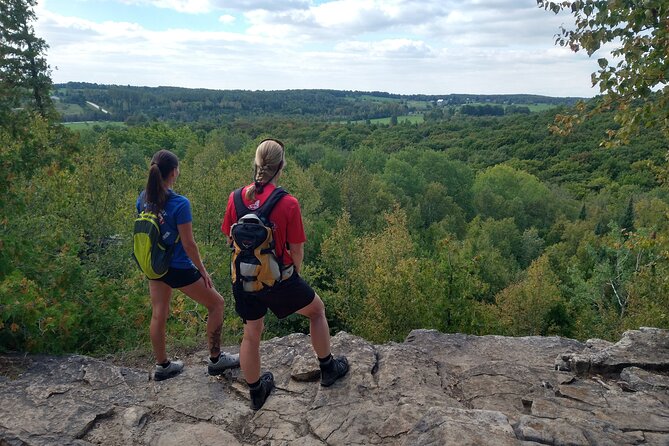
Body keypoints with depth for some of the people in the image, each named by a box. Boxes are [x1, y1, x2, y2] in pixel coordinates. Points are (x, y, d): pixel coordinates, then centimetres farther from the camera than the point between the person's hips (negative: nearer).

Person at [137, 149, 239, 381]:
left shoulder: (143, 199, -4)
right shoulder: (179, 204, -24)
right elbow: (188, 244, -20)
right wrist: (203, 272, -8)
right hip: (178, 269, -7)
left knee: (159, 315, 18)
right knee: (217, 303, 11)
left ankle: (162, 366, 33)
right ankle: (215, 360, 20)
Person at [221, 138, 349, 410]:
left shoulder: (235, 198, -8)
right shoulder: (288, 203, -19)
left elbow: (230, 240, 2)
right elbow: (296, 250, -11)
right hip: (278, 280, -4)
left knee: (251, 335, 21)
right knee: (316, 310, 23)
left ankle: (255, 392, 40)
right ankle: (327, 368, 37)